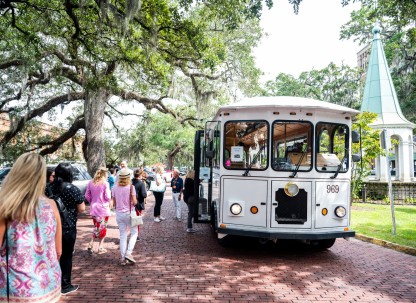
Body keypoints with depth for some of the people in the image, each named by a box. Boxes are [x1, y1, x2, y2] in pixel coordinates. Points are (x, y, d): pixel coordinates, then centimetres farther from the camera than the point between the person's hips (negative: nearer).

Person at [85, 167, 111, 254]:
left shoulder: (91, 183, 0)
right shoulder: (105, 183, -14)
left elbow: (87, 196, 3)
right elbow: (107, 197, -14)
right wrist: (109, 192, 6)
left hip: (94, 208, 4)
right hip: (103, 208, -4)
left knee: (96, 227, 19)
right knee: (102, 228, 9)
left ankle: (91, 244, 7)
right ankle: (100, 247, 14)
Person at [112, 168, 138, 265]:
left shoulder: (115, 187, -1)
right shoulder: (131, 187, -13)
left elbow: (114, 203, 4)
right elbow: (134, 202, -14)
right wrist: (135, 201, 7)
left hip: (119, 213, 4)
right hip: (129, 213, -4)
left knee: (122, 235, 12)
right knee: (134, 233, 13)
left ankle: (123, 258, 14)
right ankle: (128, 252, -2)